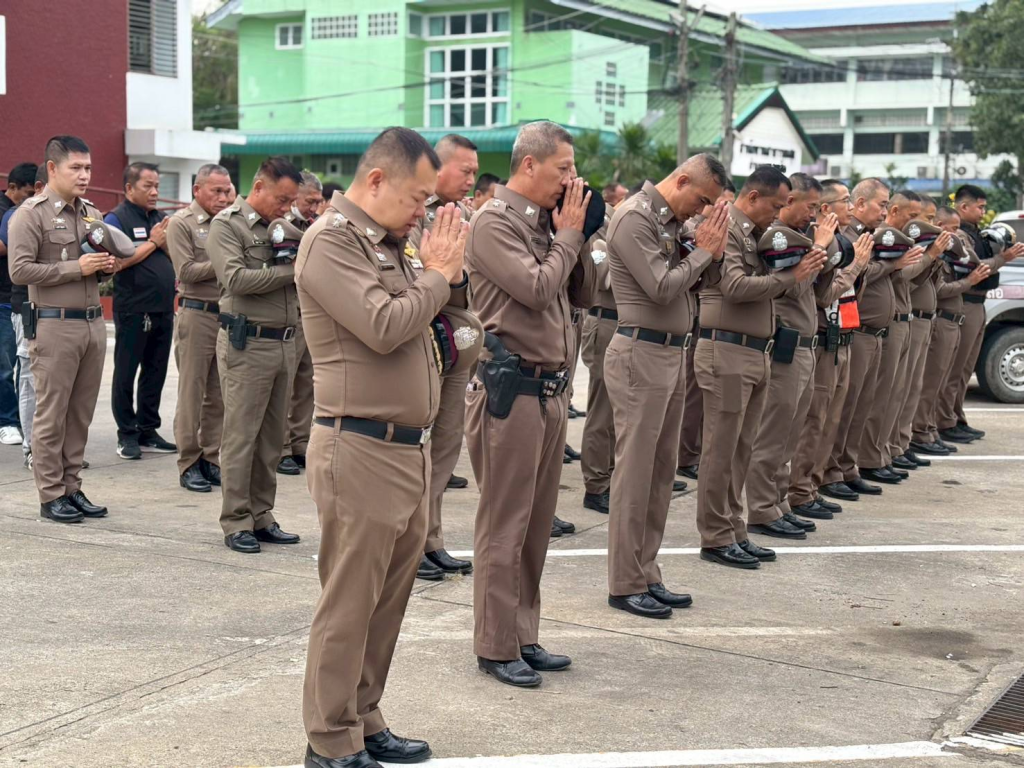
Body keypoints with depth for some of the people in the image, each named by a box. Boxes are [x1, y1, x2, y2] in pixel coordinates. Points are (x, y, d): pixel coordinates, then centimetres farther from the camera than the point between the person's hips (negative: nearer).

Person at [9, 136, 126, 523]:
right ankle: (50, 496, 5)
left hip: (93, 322, 7)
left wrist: (107, 266, 3)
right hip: (55, 326, -6)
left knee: (81, 413, 9)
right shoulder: (31, 214, -6)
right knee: (51, 414, -1)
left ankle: (72, 488, 18)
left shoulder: (92, 214, 15)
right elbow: (19, 270, -14)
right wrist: (76, 268, -16)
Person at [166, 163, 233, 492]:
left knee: (219, 394, 9)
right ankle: (188, 464, 6)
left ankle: (211, 459, 16)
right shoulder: (181, 223, -2)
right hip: (197, 314, -5)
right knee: (192, 393, 0)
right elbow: (187, 271, -11)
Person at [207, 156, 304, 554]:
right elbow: (236, 279, -18)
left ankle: (261, 517, 19)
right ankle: (236, 523, 4)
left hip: (284, 342, 7)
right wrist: (290, 271, -13)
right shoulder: (227, 224, -6)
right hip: (247, 343, -7)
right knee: (241, 436, -2)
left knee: (272, 436, 10)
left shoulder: (281, 225, 16)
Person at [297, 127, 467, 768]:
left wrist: (446, 274, 3)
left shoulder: (387, 243, 16)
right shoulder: (332, 240, -11)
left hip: (409, 448, 9)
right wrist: (437, 274, -9)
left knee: (389, 598, 15)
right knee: (348, 605, -1)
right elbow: (384, 327, -22)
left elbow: (422, 316, 19)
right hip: (361, 451, -9)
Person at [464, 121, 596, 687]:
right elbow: (536, 289, -21)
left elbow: (584, 295, 16)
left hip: (550, 390, 9)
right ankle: (495, 648, 7)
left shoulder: (546, 222, 15)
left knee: (536, 524, 14)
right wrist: (569, 235, -7)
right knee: (504, 525, -2)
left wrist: (574, 236, 4)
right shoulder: (495, 222, -10)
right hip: (511, 389, -9)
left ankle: (523, 636, 23)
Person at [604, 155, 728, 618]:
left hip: (673, 353, 9)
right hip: (641, 353, -9)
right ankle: (625, 585, 4)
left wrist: (708, 250, 0)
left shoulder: (671, 222, 14)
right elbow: (662, 288, -19)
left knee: (662, 471, 12)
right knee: (634, 471, -4)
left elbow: (686, 284, 16)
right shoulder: (634, 219, -12)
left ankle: (647, 575, 20)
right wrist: (704, 251, -7)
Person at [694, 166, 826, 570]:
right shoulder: (726, 229, -10)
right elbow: (736, 286, -21)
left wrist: (800, 268, 4)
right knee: (721, 449, -3)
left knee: (741, 449, 13)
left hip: (756, 352, 9)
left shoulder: (754, 234, 19)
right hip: (727, 351, -9)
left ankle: (733, 531, 20)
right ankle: (715, 538, 4)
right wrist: (791, 276, -16)